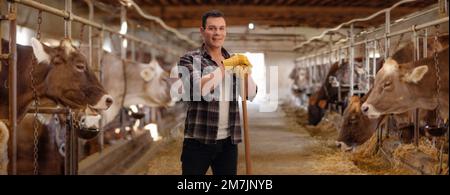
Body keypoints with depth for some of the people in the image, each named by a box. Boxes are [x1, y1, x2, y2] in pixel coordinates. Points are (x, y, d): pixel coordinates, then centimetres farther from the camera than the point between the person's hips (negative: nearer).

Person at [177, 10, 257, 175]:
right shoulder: (190, 59, -2)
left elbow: (251, 95, 2)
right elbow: (198, 90, -19)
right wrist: (224, 67, -17)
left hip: (228, 141, 4)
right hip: (199, 140, -4)